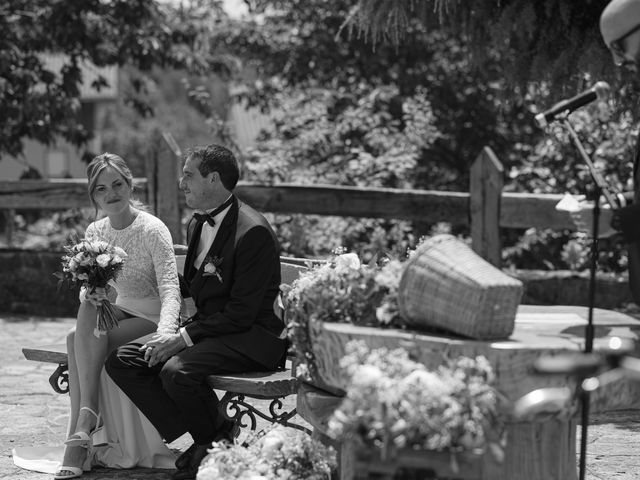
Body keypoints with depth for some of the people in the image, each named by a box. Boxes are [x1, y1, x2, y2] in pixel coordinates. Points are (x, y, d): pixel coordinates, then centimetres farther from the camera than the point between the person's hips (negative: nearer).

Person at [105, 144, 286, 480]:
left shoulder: (252, 231, -18)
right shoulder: (199, 223, 11)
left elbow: (241, 313, -20)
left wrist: (183, 338, -22)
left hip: (252, 336, -9)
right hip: (209, 326, 9)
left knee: (176, 370, -34)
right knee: (120, 361, -6)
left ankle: (219, 440, -6)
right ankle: (200, 439, -10)